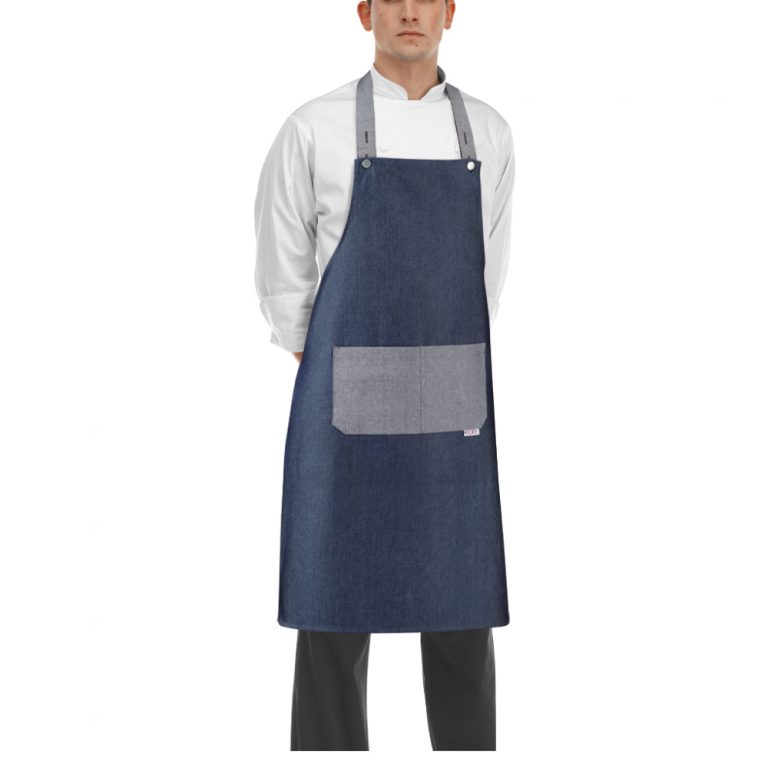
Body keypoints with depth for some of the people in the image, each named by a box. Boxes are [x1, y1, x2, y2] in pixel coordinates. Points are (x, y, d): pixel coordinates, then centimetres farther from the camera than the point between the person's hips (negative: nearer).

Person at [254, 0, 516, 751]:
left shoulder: (487, 132, 9)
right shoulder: (314, 128, 0)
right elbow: (282, 270, 7)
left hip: (454, 406, 3)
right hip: (349, 403, -2)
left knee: (462, 604, 7)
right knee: (334, 603, 1)